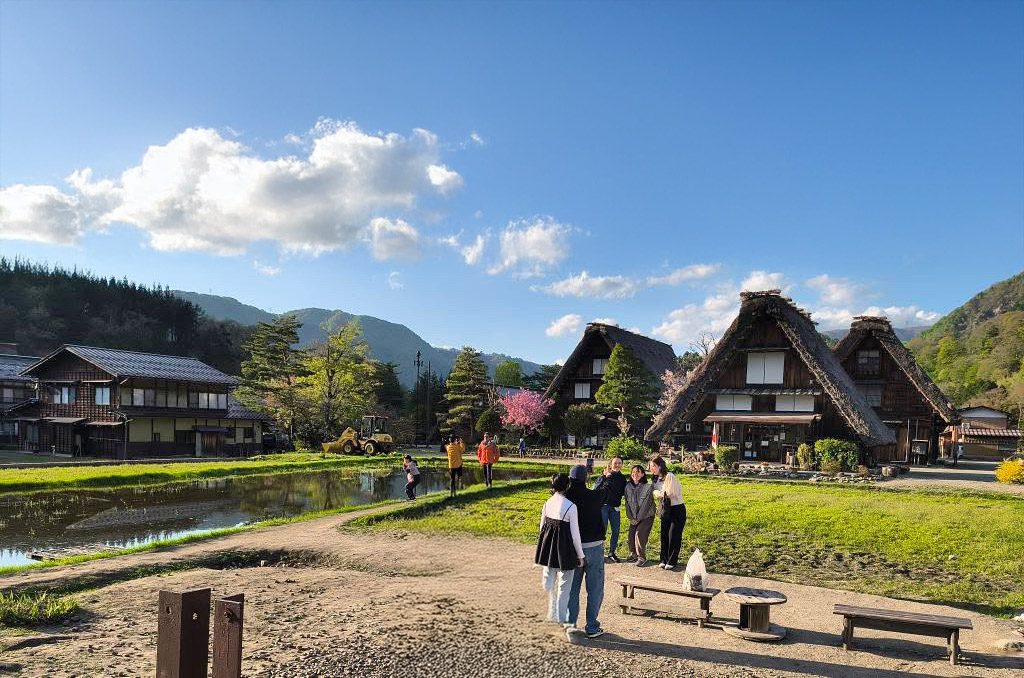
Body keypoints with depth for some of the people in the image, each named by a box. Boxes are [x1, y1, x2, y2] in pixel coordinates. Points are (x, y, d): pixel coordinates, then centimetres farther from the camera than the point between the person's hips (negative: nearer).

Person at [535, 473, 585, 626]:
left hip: (548, 545, 6)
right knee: (564, 585, 11)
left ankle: (552, 614, 36)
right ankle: (563, 619, 21)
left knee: (550, 581, 22)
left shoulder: (547, 503, -3)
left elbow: (542, 526, 7)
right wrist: (580, 555, -3)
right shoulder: (571, 507, -19)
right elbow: (575, 534, -14)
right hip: (565, 548, -5)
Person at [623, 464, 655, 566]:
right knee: (630, 535, -4)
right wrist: (631, 518, -3)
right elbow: (627, 503, 3)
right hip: (634, 518, 5)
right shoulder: (628, 487, -2)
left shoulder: (648, 487, -17)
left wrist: (638, 518, -15)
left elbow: (646, 505, -17)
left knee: (639, 534, -17)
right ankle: (633, 554, 18)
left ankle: (642, 558, -2)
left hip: (646, 516, -4)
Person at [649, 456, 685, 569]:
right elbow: (656, 496, 12)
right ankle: (664, 560, 16)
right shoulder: (656, 479, 10)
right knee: (664, 535, 6)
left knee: (674, 536, -5)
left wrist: (658, 493, -8)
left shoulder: (669, 476, -16)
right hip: (665, 510, 7)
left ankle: (672, 561, 4)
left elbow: (670, 493, -19)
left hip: (677, 509, -7)